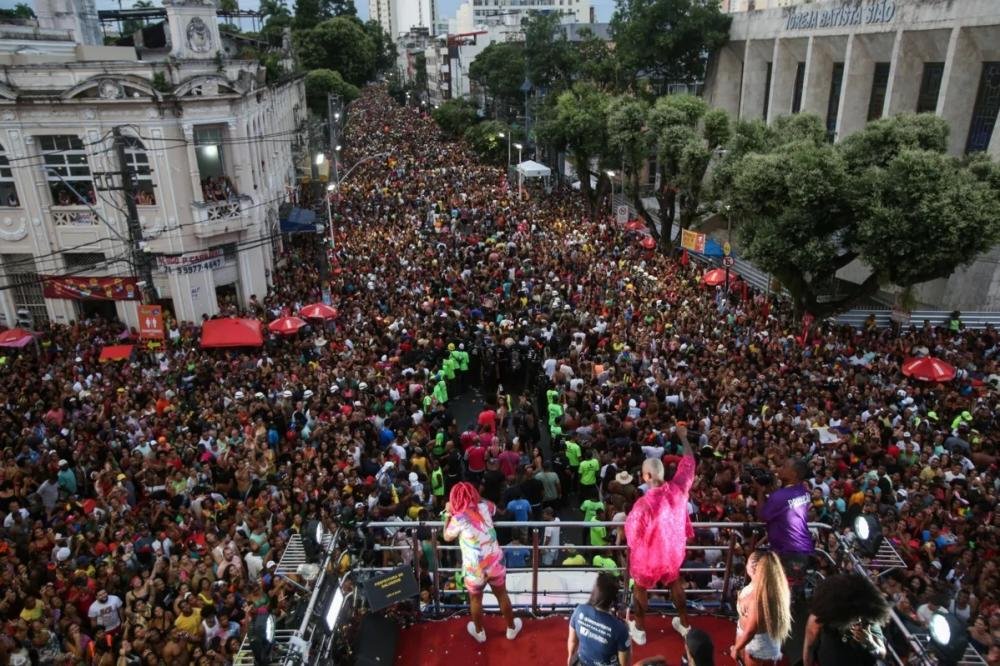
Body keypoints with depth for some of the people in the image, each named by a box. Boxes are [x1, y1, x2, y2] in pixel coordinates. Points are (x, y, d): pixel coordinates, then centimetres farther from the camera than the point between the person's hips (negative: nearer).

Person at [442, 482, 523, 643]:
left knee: (475, 599, 24)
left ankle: (479, 632, 44)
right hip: (495, 563, 3)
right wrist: (477, 500, 25)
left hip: (475, 568, -3)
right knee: (502, 595, 24)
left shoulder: (458, 518, -17)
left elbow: (447, 537, 4)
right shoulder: (484, 507, -6)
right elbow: (494, 507, 20)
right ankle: (512, 628, 43)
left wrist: (448, 514, 11)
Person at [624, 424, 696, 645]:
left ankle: (639, 629, 39)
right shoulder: (678, 488, -24)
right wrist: (683, 437, 5)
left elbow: (632, 532, -23)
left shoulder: (643, 504, -38)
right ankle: (684, 623, 48)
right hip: (673, 551, 5)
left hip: (649, 555, -4)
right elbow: (689, 462, -7)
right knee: (675, 584, 30)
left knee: (641, 588, 22)